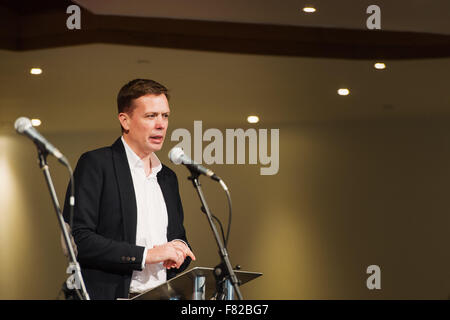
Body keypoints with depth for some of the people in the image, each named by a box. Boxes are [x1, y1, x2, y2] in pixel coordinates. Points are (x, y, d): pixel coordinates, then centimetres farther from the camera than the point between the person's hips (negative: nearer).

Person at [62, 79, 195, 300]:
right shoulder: (95, 164, -1)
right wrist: (146, 254, -13)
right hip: (110, 294, -7)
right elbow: (76, 239, -10)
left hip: (161, 298, 7)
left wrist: (180, 249, 4)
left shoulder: (168, 178, 20)